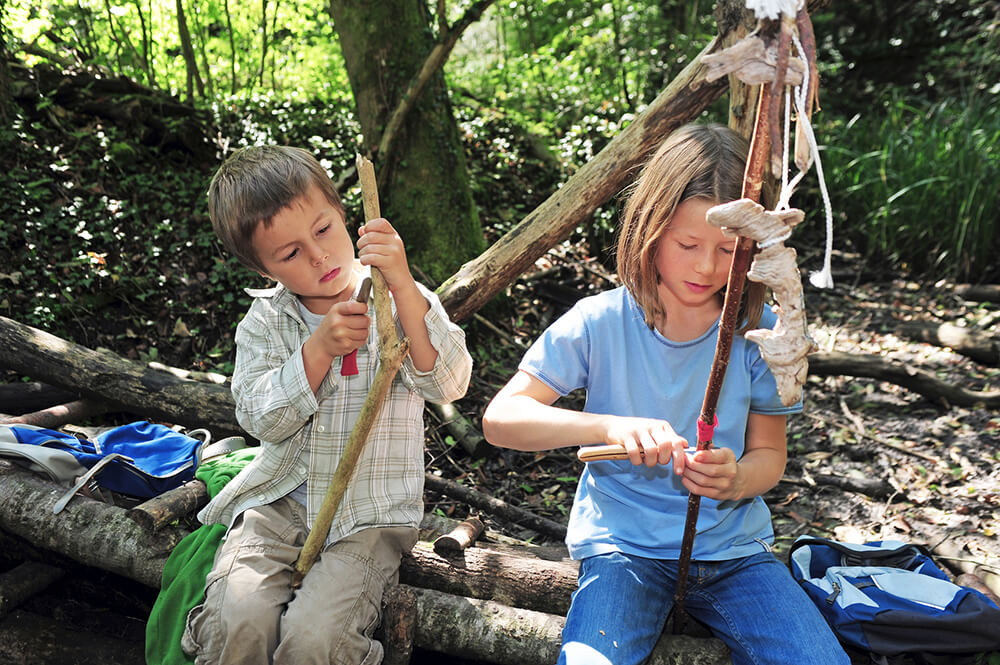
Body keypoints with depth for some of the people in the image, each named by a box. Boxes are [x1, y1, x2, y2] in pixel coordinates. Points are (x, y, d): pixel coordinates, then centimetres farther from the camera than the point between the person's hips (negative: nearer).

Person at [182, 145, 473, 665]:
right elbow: (261, 418, -5)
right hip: (279, 503, 3)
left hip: (368, 515, -2)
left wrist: (403, 285, -29)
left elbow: (447, 384, -18)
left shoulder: (401, 301, -4)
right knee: (239, 617, -21)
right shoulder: (265, 322, 5)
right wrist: (319, 348, -20)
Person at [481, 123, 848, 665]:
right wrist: (610, 426, -29)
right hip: (624, 547, -2)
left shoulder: (759, 331, -5)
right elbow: (500, 419, -14)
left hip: (734, 546, 3)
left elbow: (769, 453, 5)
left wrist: (735, 480, -20)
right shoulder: (601, 323, -10)